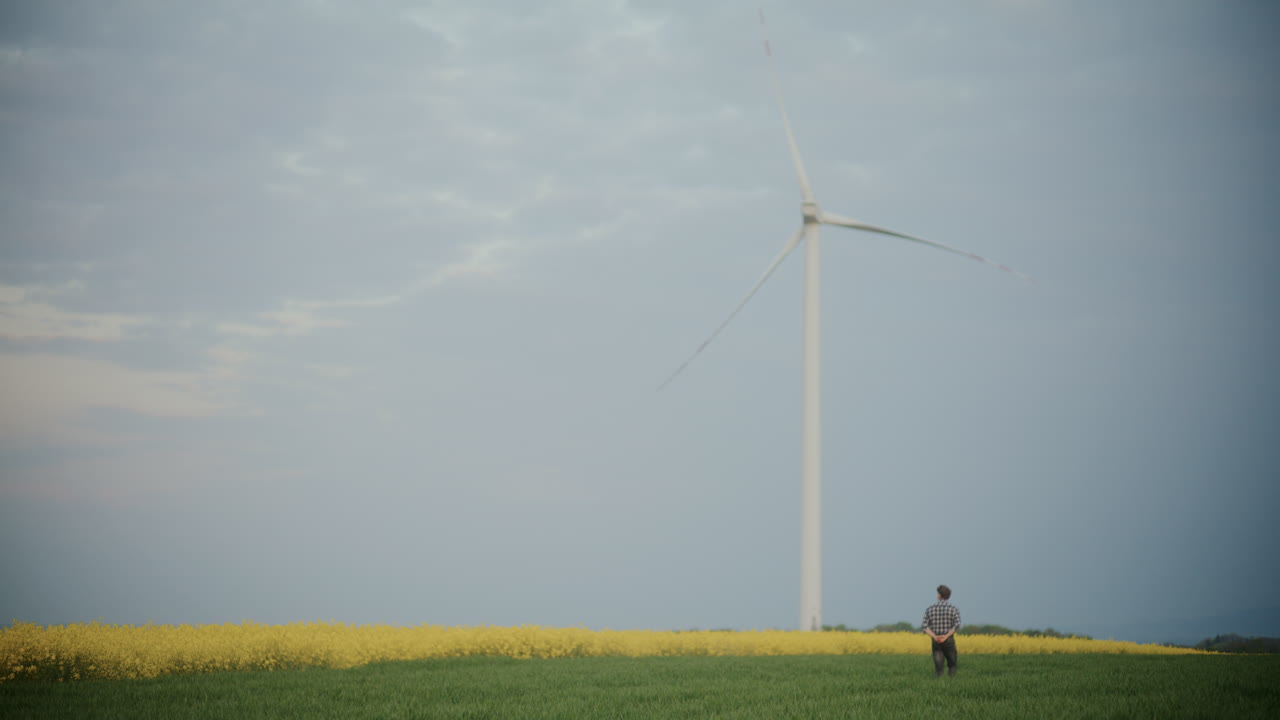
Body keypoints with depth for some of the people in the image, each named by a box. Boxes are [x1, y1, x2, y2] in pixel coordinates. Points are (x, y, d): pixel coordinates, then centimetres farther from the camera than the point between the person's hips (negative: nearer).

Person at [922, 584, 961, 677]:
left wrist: (935, 637, -15)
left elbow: (925, 626, -4)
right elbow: (957, 625, -16)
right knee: (952, 666, 16)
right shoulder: (954, 609, 0)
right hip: (949, 641, -1)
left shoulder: (930, 609, 6)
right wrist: (946, 636, -19)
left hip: (935, 641, 1)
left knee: (938, 669, 3)